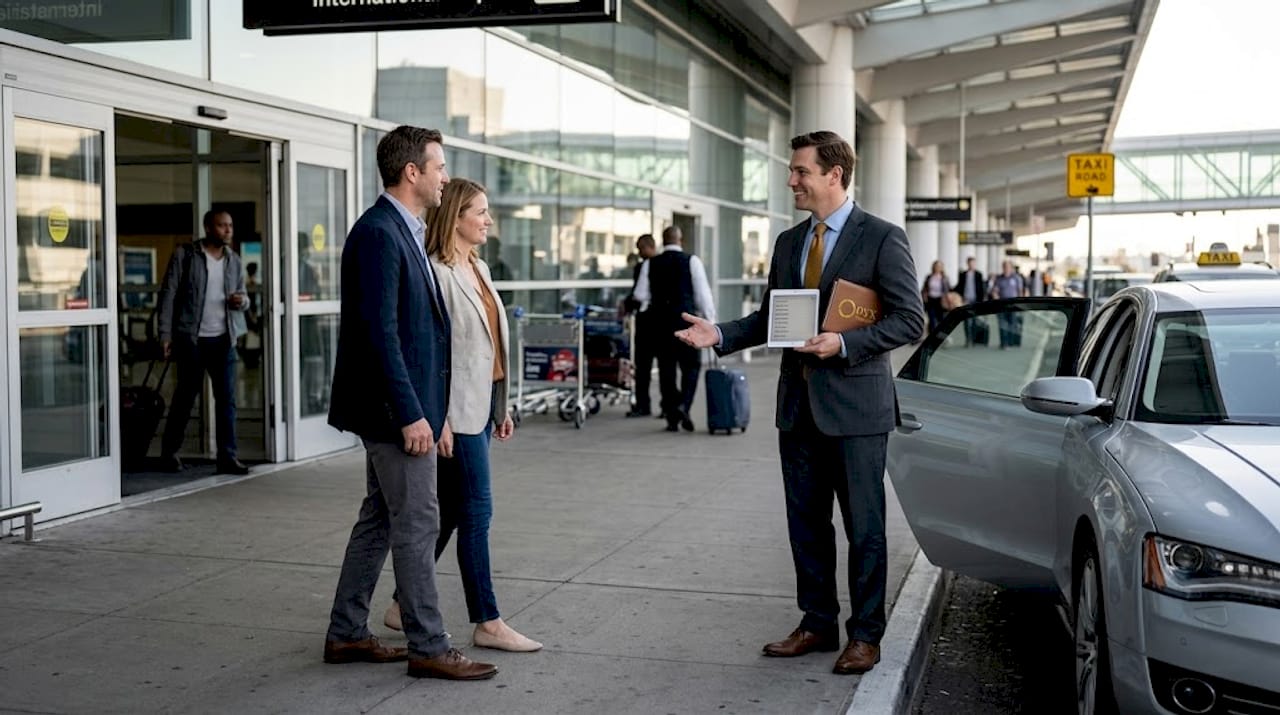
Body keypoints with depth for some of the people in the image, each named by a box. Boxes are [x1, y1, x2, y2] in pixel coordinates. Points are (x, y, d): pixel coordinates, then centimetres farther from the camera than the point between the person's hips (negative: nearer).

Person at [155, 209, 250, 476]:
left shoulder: (233, 260, 11)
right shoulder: (185, 255, -4)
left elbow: (242, 293, 21)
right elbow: (168, 294, -5)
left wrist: (242, 300, -4)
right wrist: (165, 334, -11)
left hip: (224, 339, 4)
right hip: (191, 338, -4)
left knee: (226, 398, 1)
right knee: (185, 396, 5)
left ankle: (227, 457, 4)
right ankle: (169, 452, 20)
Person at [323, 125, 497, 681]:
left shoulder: (402, 230, 14)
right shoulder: (379, 232, -17)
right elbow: (380, 332, -22)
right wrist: (410, 414, -22)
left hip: (399, 406, 10)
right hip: (395, 407, -10)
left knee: (379, 519, 15)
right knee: (417, 523, -2)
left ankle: (346, 634, 24)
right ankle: (428, 647, 7)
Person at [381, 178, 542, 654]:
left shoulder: (479, 268, 14)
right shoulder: (437, 272, -13)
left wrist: (502, 406, 18)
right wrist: (440, 419, -19)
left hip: (484, 404, 9)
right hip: (459, 409, -9)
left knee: (451, 510, 13)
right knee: (477, 510, -4)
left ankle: (404, 605, 24)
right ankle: (487, 623, 5)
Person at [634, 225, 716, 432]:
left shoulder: (650, 264, 4)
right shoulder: (691, 261, -2)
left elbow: (640, 294, 5)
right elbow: (702, 293, -3)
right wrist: (710, 319, 5)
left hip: (660, 320, 3)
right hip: (686, 318, -2)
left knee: (666, 368, 8)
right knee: (691, 365, 7)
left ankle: (671, 417, 9)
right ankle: (683, 405, -14)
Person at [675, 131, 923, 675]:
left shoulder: (882, 238, -7)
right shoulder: (788, 242, 12)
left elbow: (909, 318, -10)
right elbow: (769, 318, 15)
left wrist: (844, 343, -20)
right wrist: (720, 335, -1)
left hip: (855, 404, -6)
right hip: (798, 404, 6)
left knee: (864, 526, 3)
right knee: (806, 522, 13)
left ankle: (865, 635, 15)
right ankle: (818, 624, 25)